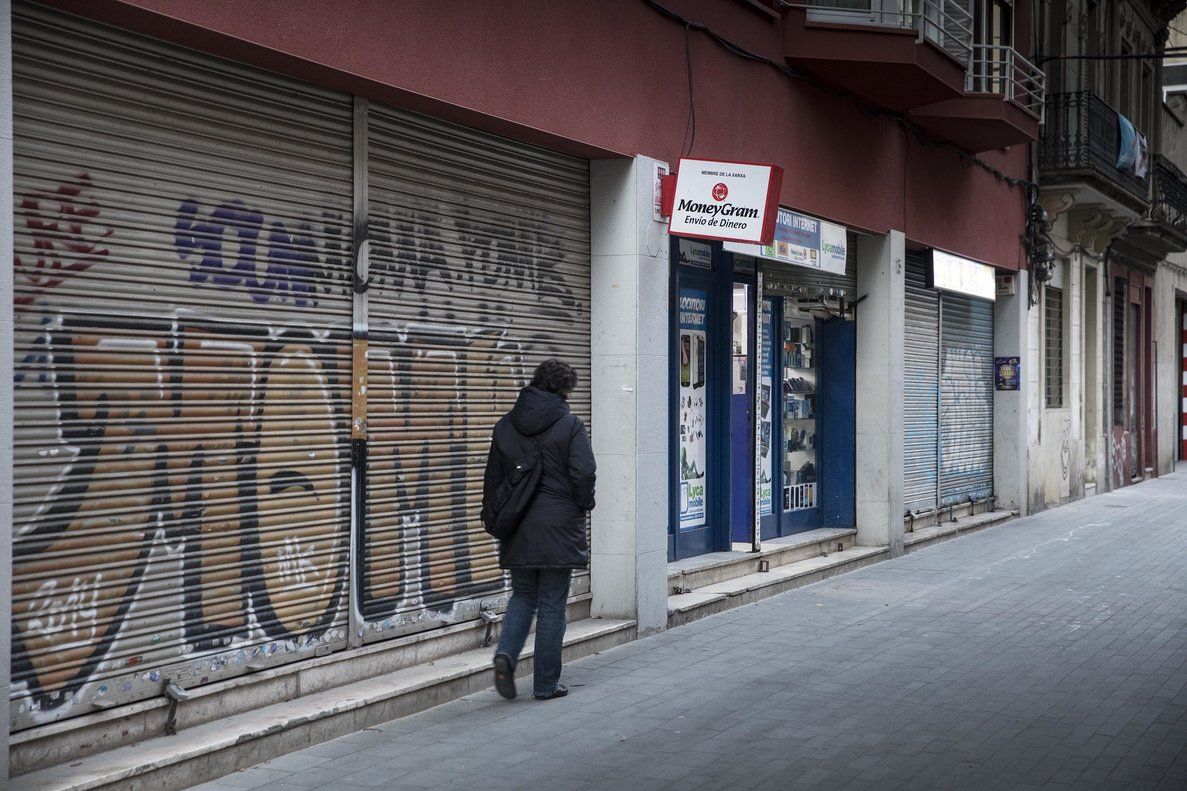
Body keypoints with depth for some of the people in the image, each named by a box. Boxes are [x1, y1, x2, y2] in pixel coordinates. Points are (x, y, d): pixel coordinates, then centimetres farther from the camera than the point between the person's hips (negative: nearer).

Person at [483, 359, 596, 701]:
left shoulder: (505, 426, 8)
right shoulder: (570, 425, -8)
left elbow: (492, 479, 12)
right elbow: (583, 474, -15)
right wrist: (583, 506, 3)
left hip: (517, 531, 4)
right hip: (557, 530, -4)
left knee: (522, 596, 18)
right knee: (552, 606, 4)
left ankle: (506, 653, -6)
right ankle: (546, 684, 9)